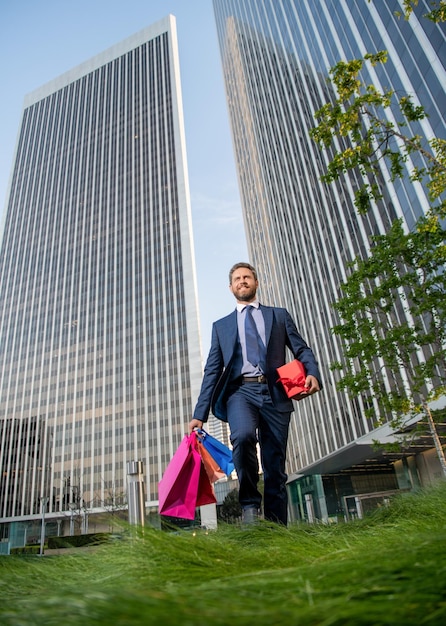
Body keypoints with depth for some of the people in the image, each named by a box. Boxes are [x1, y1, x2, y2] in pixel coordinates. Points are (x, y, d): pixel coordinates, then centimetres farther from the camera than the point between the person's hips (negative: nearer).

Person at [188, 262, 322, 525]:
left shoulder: (279, 315, 20)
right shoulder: (221, 326, 21)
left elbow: (302, 349, 12)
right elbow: (212, 371, 15)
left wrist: (313, 374, -11)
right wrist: (200, 414, 5)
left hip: (274, 392, 1)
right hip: (240, 390, 0)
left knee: (276, 466, -1)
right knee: (243, 435, -30)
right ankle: (250, 503, -10)